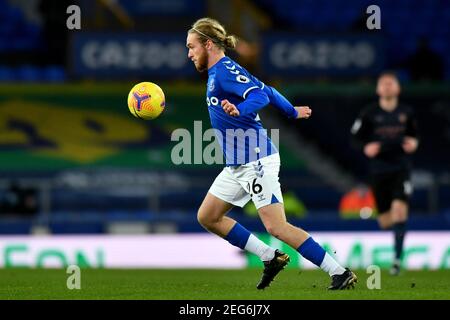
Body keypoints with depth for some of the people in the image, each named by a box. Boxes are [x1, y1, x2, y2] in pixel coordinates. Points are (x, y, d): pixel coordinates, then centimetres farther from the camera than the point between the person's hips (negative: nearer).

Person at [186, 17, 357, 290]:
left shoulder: (225, 71, -13)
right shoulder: (218, 73, 16)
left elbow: (260, 95, -27)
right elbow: (266, 91, 25)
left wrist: (239, 111, -46)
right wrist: (292, 112, 39)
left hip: (256, 162, -10)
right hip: (237, 165, 10)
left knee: (277, 228, -15)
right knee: (207, 217, 10)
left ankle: (341, 274, -11)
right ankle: (271, 258, 12)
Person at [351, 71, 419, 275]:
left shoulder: (406, 113, 5)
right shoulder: (369, 113, 0)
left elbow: (414, 134, 20)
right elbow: (356, 136, 5)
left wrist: (413, 143, -2)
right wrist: (366, 147, -14)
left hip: (401, 168, 0)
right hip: (378, 169, 0)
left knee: (399, 208, -21)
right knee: (385, 222, 3)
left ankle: (398, 257, -16)